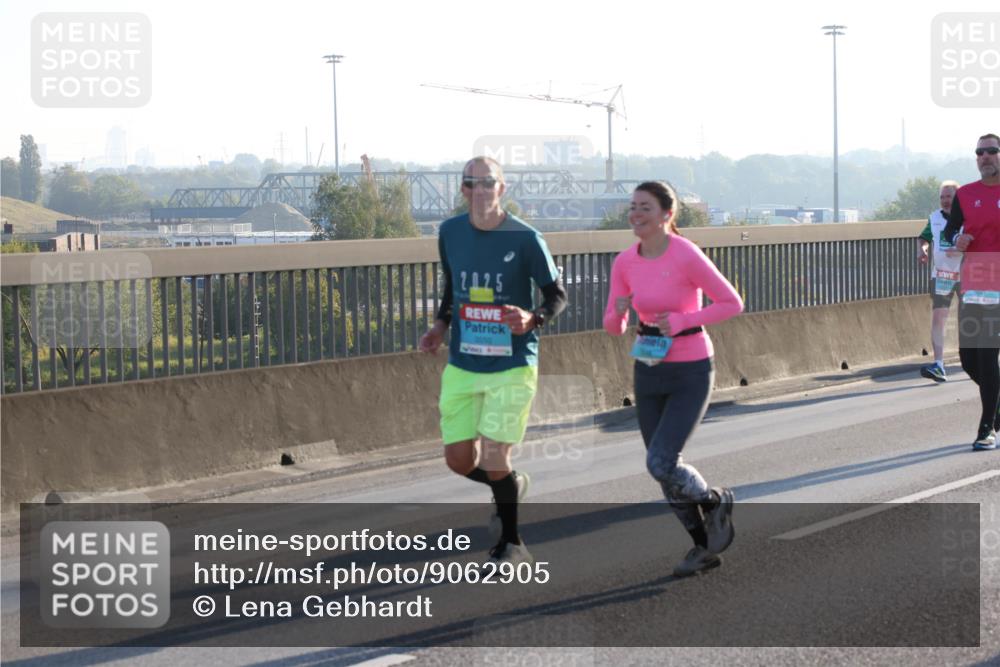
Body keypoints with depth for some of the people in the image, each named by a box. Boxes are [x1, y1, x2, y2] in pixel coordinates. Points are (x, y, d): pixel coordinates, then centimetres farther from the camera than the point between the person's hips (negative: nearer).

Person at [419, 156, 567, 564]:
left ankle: (511, 543, 13)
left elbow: (557, 295, -2)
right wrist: (440, 326, 4)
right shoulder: (450, 233, 3)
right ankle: (511, 486, 37)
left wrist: (533, 319, -22)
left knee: (494, 460, -8)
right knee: (459, 461, 4)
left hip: (512, 366, -4)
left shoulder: (525, 239, -10)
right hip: (462, 366, 5)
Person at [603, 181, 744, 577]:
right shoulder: (625, 263, -1)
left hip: (691, 374, -6)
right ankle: (705, 546, 28)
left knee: (661, 464, -17)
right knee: (664, 470, 9)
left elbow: (732, 303, -11)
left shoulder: (688, 256, -19)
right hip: (649, 374, 6)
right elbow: (613, 328, 3)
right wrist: (619, 310, -20)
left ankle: (715, 502, 14)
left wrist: (682, 322, -21)